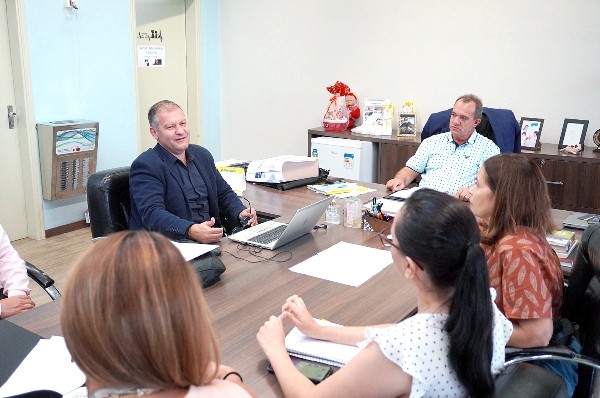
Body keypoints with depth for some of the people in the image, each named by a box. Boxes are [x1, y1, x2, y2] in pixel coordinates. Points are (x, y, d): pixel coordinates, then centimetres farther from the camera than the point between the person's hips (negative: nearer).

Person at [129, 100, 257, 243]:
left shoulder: (202, 155, 14)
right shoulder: (144, 166, -9)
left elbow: (224, 193, 21)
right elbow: (152, 214, -21)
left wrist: (241, 213, -1)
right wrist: (191, 231, -38)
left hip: (212, 238, 8)